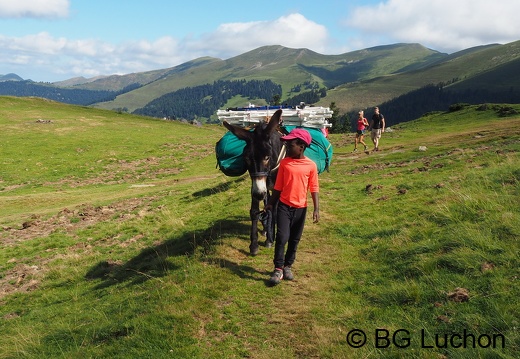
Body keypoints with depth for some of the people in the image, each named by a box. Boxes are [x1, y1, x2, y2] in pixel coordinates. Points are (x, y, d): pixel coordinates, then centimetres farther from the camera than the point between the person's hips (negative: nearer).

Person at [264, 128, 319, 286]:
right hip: (284, 206, 0)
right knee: (282, 237, -8)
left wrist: (316, 209, -10)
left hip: (300, 208, 0)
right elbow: (278, 186, 5)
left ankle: (288, 266, 26)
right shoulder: (284, 163, -3)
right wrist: (270, 203, 8)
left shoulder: (311, 165, -7)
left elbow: (314, 188, -4)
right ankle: (278, 269, 3)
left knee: (294, 239, 11)